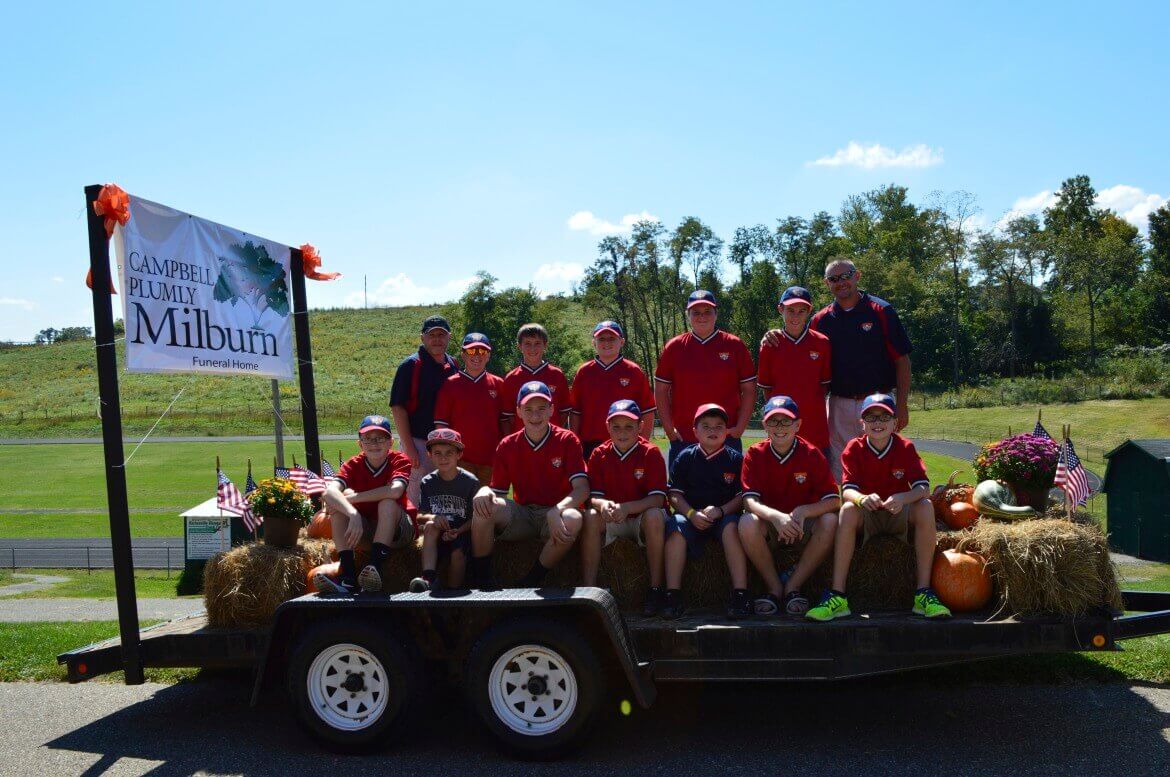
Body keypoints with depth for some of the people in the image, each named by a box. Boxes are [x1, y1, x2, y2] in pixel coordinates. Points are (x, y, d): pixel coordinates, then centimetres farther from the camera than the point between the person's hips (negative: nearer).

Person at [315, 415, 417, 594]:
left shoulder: (400, 461, -13)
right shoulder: (354, 465, -6)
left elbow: (395, 490, -36)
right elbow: (329, 492, -26)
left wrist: (352, 497, -30)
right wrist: (353, 515, -44)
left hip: (398, 529, -3)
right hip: (364, 527, 3)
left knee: (387, 503, -31)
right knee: (338, 507, -21)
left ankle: (375, 568, -42)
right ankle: (348, 576, -33)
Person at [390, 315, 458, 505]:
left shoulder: (453, 366, 11)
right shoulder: (411, 365, -6)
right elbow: (398, 407, -10)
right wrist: (409, 447, -15)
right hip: (417, 442, -5)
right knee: (416, 499, -5)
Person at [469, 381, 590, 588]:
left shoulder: (567, 440, -5)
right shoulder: (507, 446, 3)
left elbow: (582, 488, -14)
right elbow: (496, 490, 5)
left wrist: (556, 511, -33)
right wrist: (485, 492, -22)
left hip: (556, 514, -2)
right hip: (521, 515, 2)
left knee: (573, 520, -37)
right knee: (484, 507, -27)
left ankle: (529, 584, -17)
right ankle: (480, 582, -11)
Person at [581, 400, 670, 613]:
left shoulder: (651, 453, -11)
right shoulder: (599, 454, -2)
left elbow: (657, 499, -17)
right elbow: (594, 496, -4)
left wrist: (625, 508, -33)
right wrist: (602, 505, -30)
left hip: (642, 517, -2)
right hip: (612, 520, 2)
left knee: (654, 516, -35)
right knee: (591, 517, -27)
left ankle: (655, 588, -26)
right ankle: (589, 588, -25)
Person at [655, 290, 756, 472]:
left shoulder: (735, 346, 3)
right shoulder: (673, 347, 4)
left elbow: (749, 390, 5)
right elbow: (661, 391, 7)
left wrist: (740, 427, -4)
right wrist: (669, 428, -1)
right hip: (683, 440, 1)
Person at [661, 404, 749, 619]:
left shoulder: (735, 458, 5)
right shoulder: (686, 457, 8)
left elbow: (743, 495, -1)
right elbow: (674, 494, 3)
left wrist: (720, 510, -18)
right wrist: (691, 514, -15)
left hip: (724, 515, -1)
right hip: (691, 515, 1)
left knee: (731, 527, -33)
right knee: (676, 526, -30)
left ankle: (740, 592, -34)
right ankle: (672, 593, -31)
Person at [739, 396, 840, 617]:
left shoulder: (811, 454, -8)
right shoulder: (755, 455, -7)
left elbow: (834, 500, -14)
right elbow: (749, 500, -18)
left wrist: (802, 512, -33)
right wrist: (776, 516, -39)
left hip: (804, 524, 1)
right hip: (769, 523, 0)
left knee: (829, 522, -30)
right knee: (747, 523, -33)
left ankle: (793, 587, -15)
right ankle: (775, 588, -13)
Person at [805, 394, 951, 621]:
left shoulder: (905, 447, -7)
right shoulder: (854, 448, -8)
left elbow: (923, 488, -17)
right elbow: (847, 490, -18)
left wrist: (903, 498, -40)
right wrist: (862, 498, -43)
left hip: (899, 514, 1)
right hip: (867, 516, 0)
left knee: (925, 507, -29)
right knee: (848, 510, -32)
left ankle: (924, 592, -26)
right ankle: (837, 596, -35)